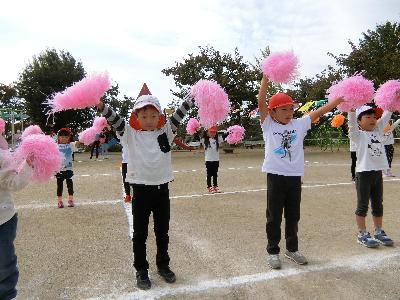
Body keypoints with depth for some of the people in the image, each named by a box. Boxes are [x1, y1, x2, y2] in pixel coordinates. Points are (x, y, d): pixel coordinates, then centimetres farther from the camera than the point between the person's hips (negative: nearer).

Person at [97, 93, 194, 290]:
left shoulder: (165, 132, 3)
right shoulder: (130, 134, -1)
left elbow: (178, 115, -4)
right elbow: (115, 120, -13)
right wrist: (101, 106, -31)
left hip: (162, 189, 2)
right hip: (141, 190, -2)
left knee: (162, 232, 16)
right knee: (140, 233, 10)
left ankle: (163, 265, 34)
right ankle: (141, 270, 26)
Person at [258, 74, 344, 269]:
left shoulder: (299, 124, 8)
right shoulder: (268, 125, -1)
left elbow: (320, 111, 6)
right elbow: (261, 102, -10)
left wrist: (342, 97, 1)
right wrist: (266, 77, -13)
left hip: (295, 177, 3)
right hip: (275, 176, -3)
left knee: (293, 216, 15)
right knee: (274, 217, 6)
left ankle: (292, 249, 32)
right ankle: (273, 251, 21)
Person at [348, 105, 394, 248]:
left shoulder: (378, 130, 11)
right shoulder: (358, 134, -6)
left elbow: (387, 115, 12)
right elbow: (352, 121, -21)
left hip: (378, 172, 6)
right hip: (363, 172, -6)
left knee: (378, 204, 15)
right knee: (363, 205, 2)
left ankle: (379, 232, 29)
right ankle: (362, 234, 12)